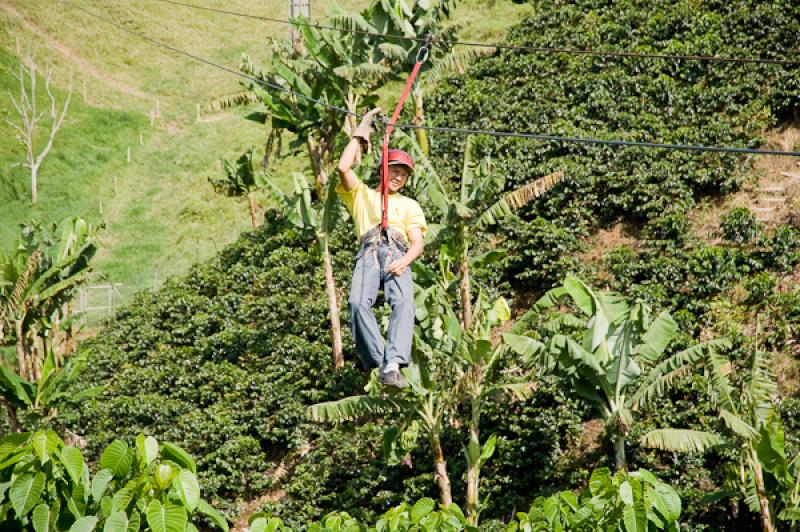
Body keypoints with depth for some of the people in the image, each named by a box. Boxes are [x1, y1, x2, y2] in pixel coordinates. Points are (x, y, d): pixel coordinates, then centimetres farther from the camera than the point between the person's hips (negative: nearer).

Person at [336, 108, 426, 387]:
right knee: (358, 302, -32)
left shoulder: (409, 205, 32)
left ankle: (393, 366, -48)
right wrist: (360, 133, 21)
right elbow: (344, 167, 12)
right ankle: (377, 362, -34)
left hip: (397, 254, 0)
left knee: (403, 302, -32)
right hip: (368, 252, 0)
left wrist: (405, 260, -7)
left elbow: (418, 242, 16)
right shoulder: (361, 194, 32)